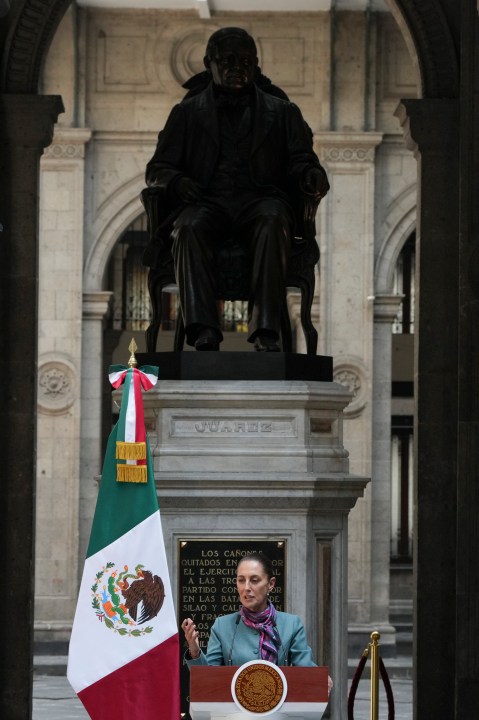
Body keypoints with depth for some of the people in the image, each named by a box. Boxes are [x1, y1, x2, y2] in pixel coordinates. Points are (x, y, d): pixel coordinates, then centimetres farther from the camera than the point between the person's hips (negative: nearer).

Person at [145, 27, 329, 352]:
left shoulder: (281, 111, 24)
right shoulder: (187, 112, 23)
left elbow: (300, 162, 13)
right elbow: (158, 168, 16)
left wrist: (312, 176, -13)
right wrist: (175, 181, -9)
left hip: (260, 199, 0)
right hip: (206, 200, 0)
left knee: (273, 222, -37)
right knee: (189, 227, -36)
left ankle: (266, 333, -47)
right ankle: (204, 332, -48)